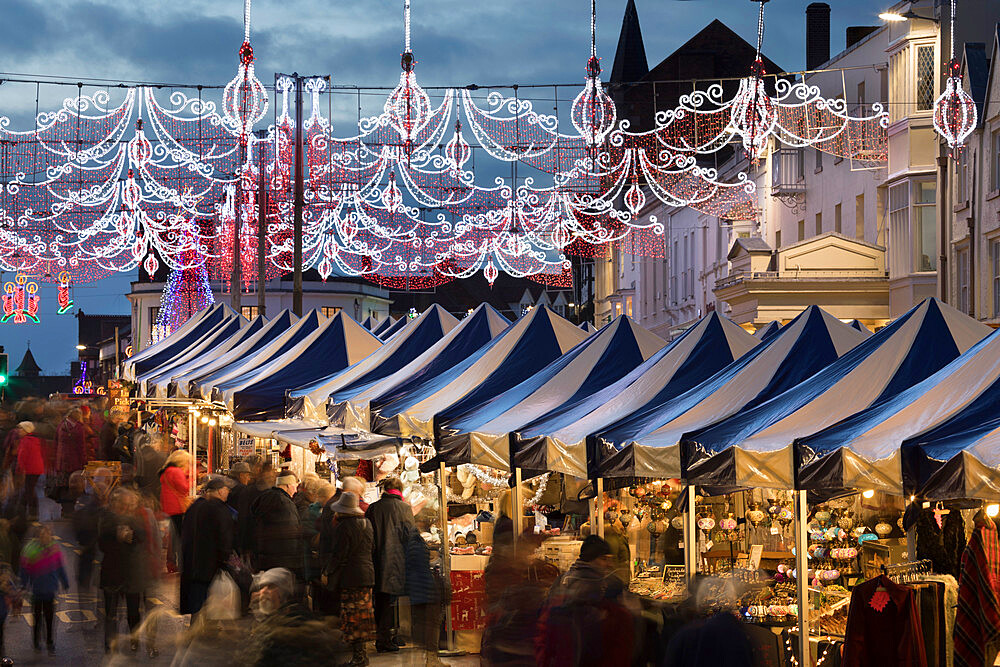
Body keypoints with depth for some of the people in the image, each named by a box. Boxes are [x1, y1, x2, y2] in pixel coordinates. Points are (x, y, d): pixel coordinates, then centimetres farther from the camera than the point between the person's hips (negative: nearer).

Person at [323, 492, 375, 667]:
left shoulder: (344, 527, -15)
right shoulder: (366, 523, 10)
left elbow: (338, 555, -15)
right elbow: (372, 547, 18)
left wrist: (327, 572, -4)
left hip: (349, 577, -8)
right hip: (367, 575, 8)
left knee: (351, 617, -5)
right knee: (363, 612, 12)